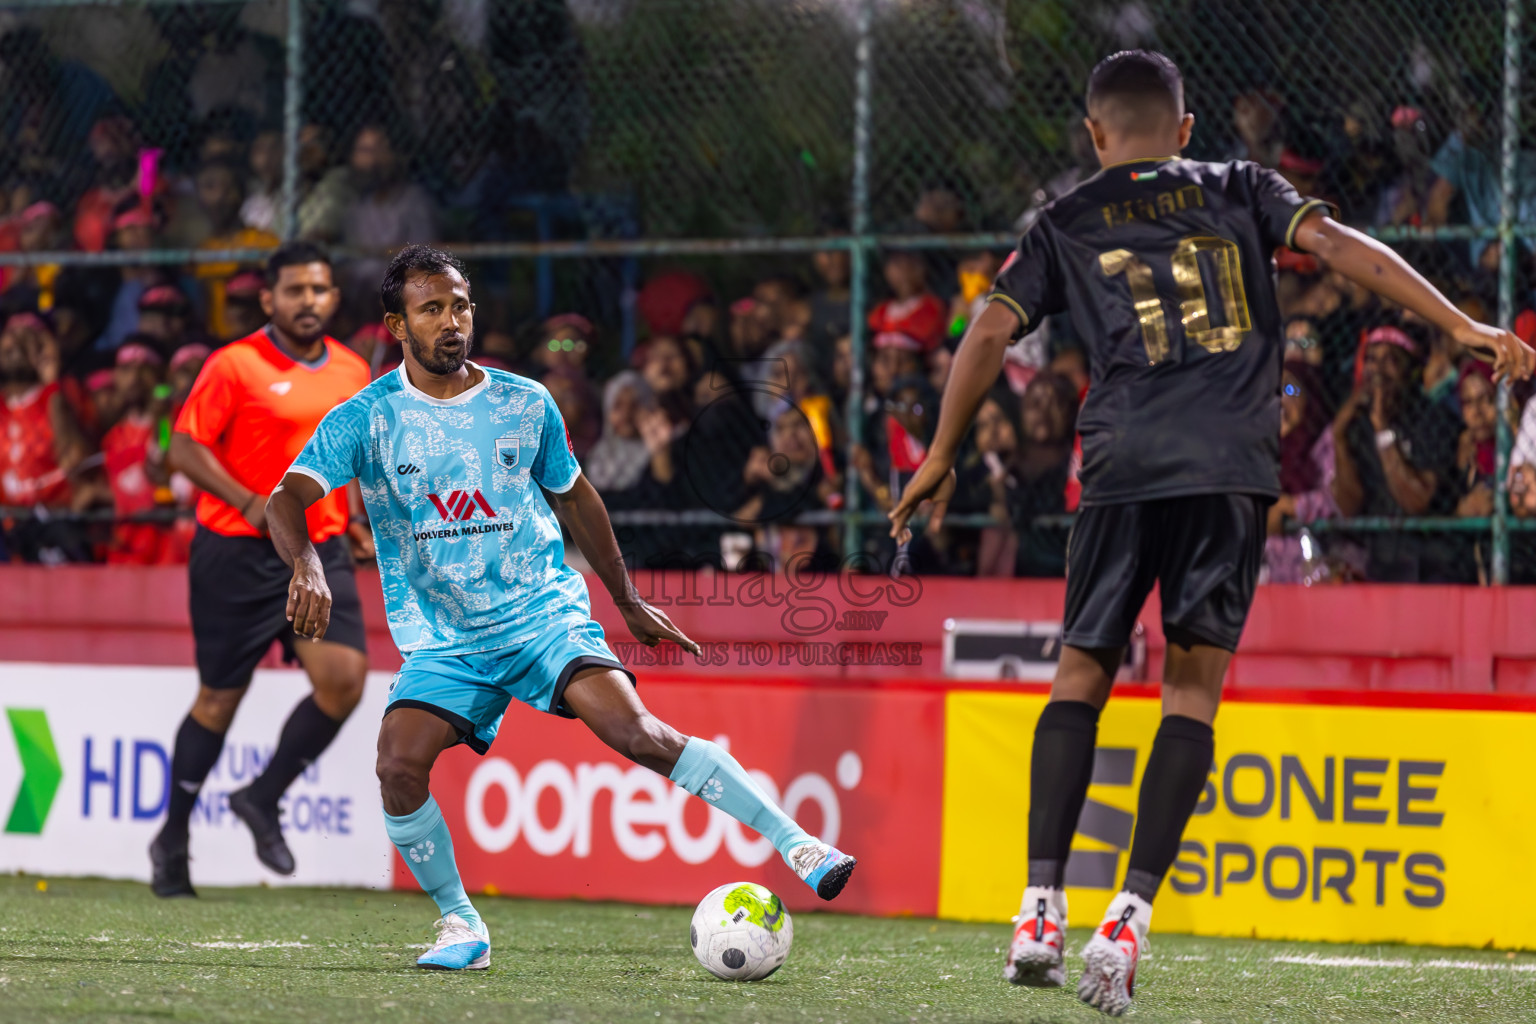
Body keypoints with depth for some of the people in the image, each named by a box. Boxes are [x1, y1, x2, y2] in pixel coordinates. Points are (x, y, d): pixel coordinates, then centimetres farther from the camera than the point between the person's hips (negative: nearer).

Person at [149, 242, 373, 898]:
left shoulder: (351, 372, 10)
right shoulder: (235, 365, -8)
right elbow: (185, 449, -11)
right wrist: (251, 502, -21)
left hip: (319, 550, 5)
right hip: (238, 553, -5)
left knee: (344, 677, -14)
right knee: (220, 698, 4)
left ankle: (263, 799, 6)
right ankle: (172, 839, 22)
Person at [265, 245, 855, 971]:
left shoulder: (525, 404, 3)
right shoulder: (365, 419, -4)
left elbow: (574, 497, 19)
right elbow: (286, 501, -15)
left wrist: (628, 600, 24)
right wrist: (308, 567, -37)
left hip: (545, 612, 0)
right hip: (442, 638, 1)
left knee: (633, 730, -23)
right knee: (399, 764, -23)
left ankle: (795, 843, -19)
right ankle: (460, 924, -3)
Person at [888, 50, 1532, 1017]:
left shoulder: (1066, 223, 16)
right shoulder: (1240, 192, 17)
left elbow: (992, 330, 7)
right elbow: (1335, 242, 3)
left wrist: (942, 456, 16)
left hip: (1124, 465, 0)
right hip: (1234, 464, 0)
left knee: (1083, 671, 12)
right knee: (1194, 684, 3)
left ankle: (1041, 911, 0)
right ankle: (1128, 924, -9)